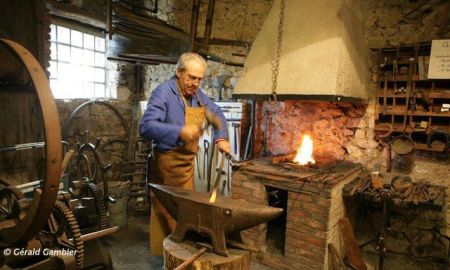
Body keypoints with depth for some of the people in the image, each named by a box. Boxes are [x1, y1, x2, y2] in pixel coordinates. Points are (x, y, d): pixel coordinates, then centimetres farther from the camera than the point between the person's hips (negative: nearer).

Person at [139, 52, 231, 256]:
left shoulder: (196, 94, 8)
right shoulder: (163, 92, -15)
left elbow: (217, 113, 20)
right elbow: (146, 127, -26)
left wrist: (221, 138, 7)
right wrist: (180, 132, -33)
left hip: (187, 162, 8)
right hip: (166, 163, -8)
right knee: (167, 214, 2)